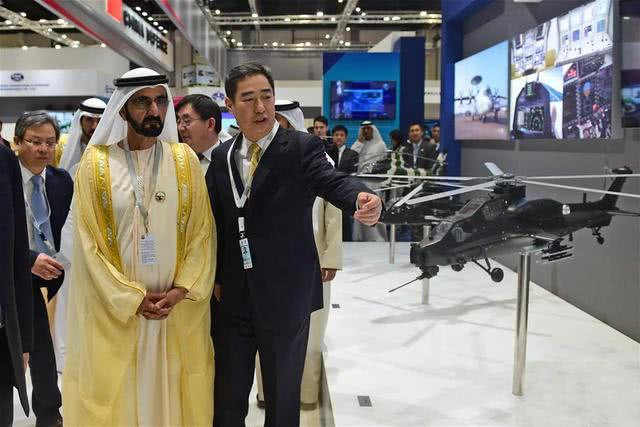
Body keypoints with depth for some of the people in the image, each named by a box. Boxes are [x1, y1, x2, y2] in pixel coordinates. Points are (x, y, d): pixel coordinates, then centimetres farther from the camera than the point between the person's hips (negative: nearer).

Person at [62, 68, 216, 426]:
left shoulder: (185, 159, 0)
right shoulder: (95, 164, -4)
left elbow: (202, 231, -1)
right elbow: (89, 241, -5)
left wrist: (182, 290, -11)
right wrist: (133, 298, -10)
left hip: (180, 308, 1)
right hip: (115, 309, -1)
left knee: (174, 392, 11)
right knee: (119, 394, 9)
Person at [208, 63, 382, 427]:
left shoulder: (302, 147, -8)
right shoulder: (223, 155, 6)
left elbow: (334, 181, -26)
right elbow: (216, 220, 10)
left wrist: (364, 199, -47)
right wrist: (216, 278, 4)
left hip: (285, 296, -4)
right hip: (233, 298, 4)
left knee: (283, 397, 13)